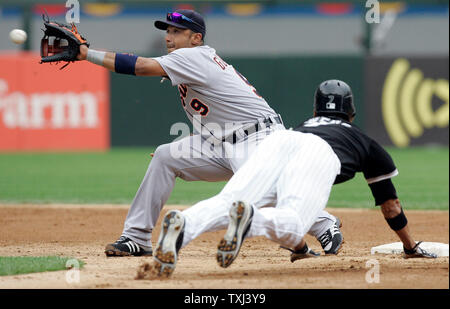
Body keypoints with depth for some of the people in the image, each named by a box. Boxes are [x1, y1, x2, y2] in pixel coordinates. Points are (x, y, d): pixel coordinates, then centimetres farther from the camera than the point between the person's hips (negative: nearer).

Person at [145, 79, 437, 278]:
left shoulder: (306, 124, 51)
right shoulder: (366, 141, 42)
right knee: (291, 222, -24)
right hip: (320, 156, -3)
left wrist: (301, 248, 71)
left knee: (226, 203, -22)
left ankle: (183, 225, -55)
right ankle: (250, 219, -59)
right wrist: (411, 247, 61)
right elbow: (390, 204, 48)